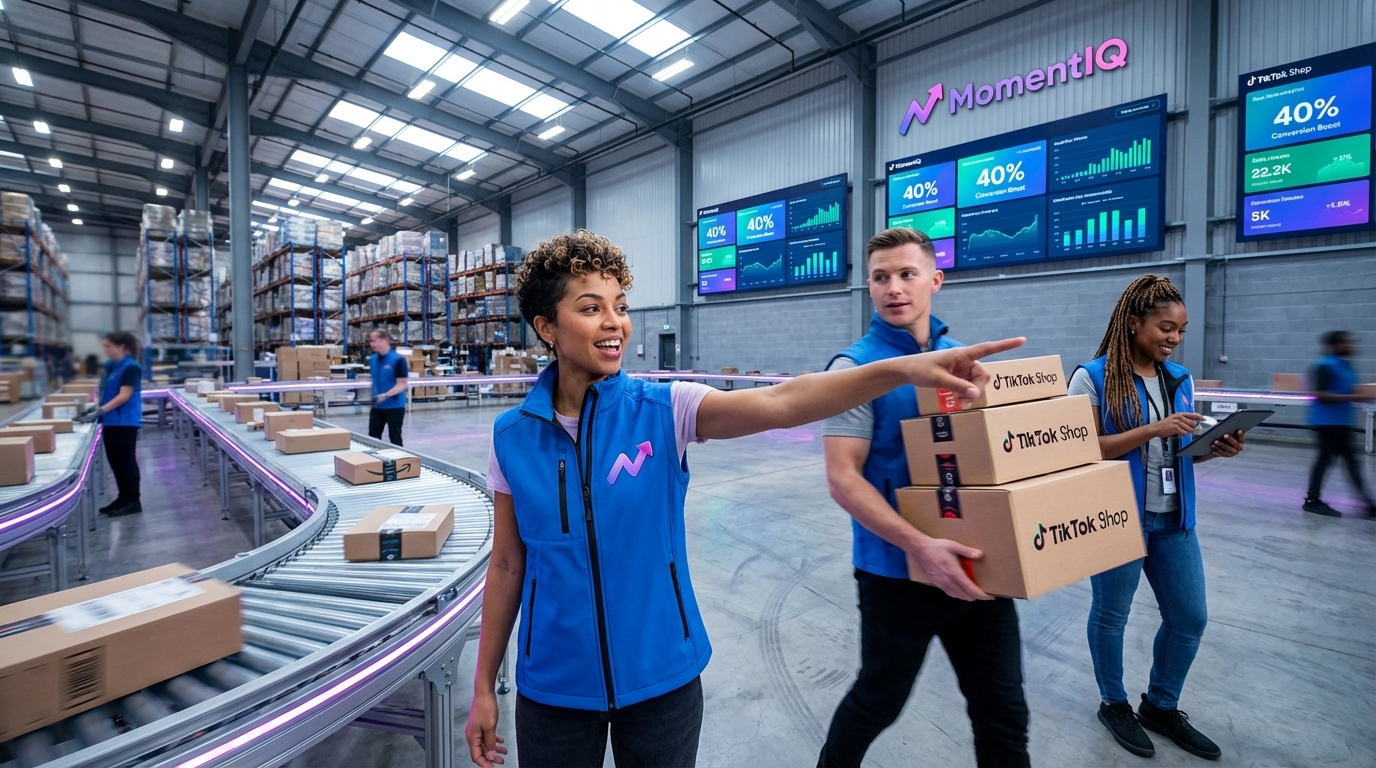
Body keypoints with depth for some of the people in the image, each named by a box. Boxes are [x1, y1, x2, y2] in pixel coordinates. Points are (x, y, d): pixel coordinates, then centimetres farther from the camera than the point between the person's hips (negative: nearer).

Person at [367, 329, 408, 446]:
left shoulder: (398, 360, -16)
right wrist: (372, 399, 18)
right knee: (373, 438, 12)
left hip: (395, 406, -7)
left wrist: (386, 395, -32)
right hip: (377, 406, 7)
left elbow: (402, 384, -17)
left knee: (395, 438, 3)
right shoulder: (372, 359, 6)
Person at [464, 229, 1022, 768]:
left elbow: (780, 403, -27)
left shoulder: (661, 411, -12)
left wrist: (902, 369, -41)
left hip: (661, 679, -1)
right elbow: (507, 565, 1)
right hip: (553, 688, 1)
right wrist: (484, 687, 6)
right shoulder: (512, 437, -6)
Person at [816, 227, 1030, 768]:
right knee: (879, 701, 15)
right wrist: (919, 546, -27)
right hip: (899, 572, -5)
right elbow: (843, 479, -19)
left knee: (1003, 711, 16)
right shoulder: (856, 367, -13)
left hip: (978, 568, 5)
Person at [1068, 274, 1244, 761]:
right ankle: (1113, 705, 32)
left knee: (1190, 618, 15)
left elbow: (1181, 449, 14)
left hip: (1174, 518, 7)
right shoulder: (1092, 377, -13)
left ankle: (1161, 706, 37)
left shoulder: (1180, 379, 8)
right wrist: (1153, 430, -24)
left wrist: (1215, 449, -6)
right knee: (1110, 615, 10)